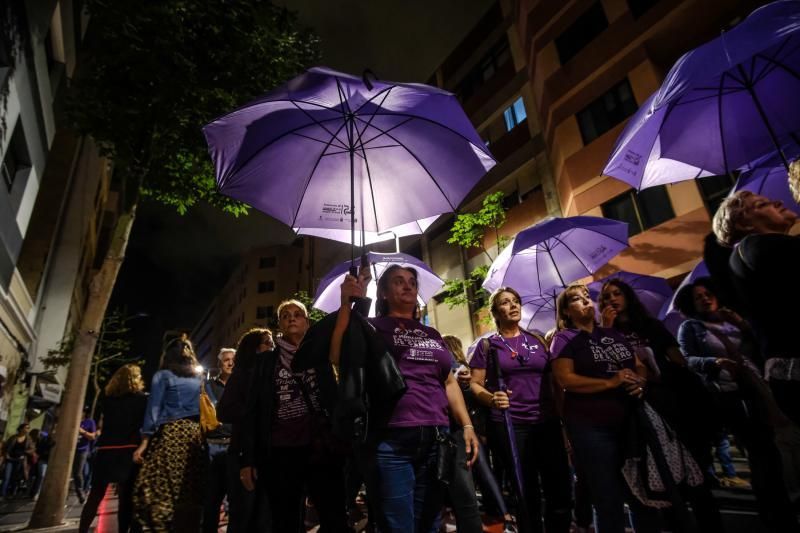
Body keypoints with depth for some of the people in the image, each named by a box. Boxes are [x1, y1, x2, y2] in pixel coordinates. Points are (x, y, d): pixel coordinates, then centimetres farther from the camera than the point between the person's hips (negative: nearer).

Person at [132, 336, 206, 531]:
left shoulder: (163, 376, 6)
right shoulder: (199, 379, 18)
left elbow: (153, 408, -2)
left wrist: (144, 441, -3)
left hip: (170, 433, -4)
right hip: (194, 434, 5)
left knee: (162, 488, -5)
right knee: (190, 492, 7)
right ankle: (188, 527, 9)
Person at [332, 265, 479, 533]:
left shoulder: (432, 335, 18)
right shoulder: (373, 327, 3)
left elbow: (449, 382, 19)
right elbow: (338, 358, -13)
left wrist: (467, 425, 9)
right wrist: (347, 303, -16)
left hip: (436, 440, 5)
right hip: (391, 442, -5)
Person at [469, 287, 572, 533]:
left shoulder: (538, 340, 10)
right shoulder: (487, 345, 1)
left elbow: (554, 379, 13)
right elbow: (475, 384, -2)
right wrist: (491, 399, -21)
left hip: (547, 422, 3)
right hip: (509, 425, -3)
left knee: (561, 488, 4)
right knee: (527, 492, 8)